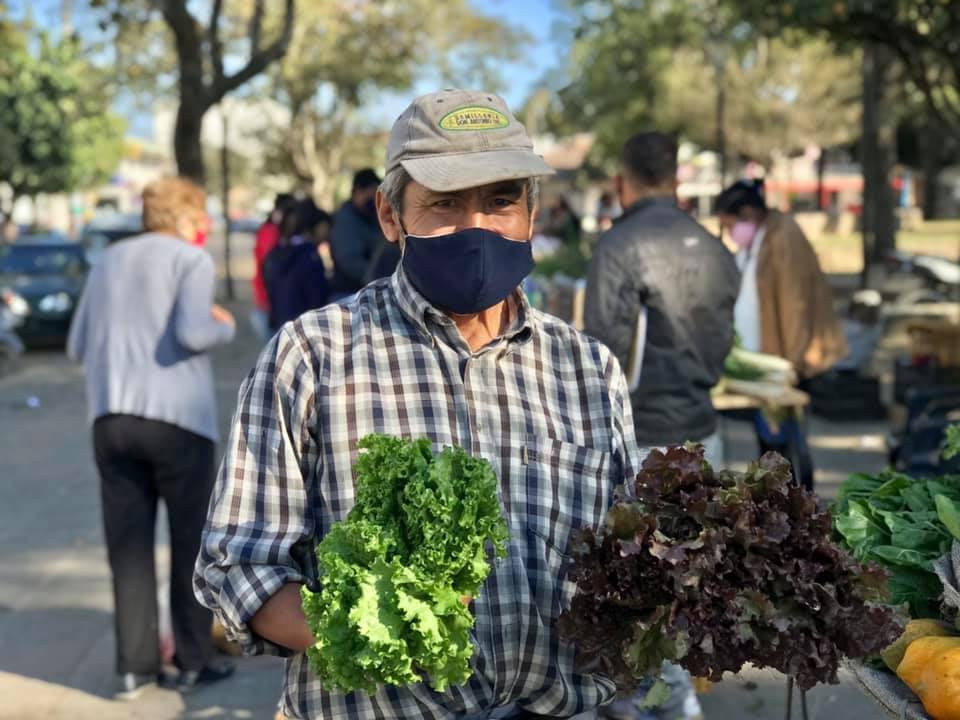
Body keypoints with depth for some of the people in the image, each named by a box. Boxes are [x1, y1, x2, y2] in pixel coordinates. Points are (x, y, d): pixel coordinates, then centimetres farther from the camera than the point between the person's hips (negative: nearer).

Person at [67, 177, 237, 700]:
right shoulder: (191, 260, -1)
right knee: (190, 542, 8)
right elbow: (193, 333, -17)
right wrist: (225, 326, 3)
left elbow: (77, 347, 16)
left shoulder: (109, 261, 16)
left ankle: (135, 665, 12)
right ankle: (193, 661, 13)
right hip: (175, 416, -5)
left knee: (128, 546, 9)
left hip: (111, 418, 5)